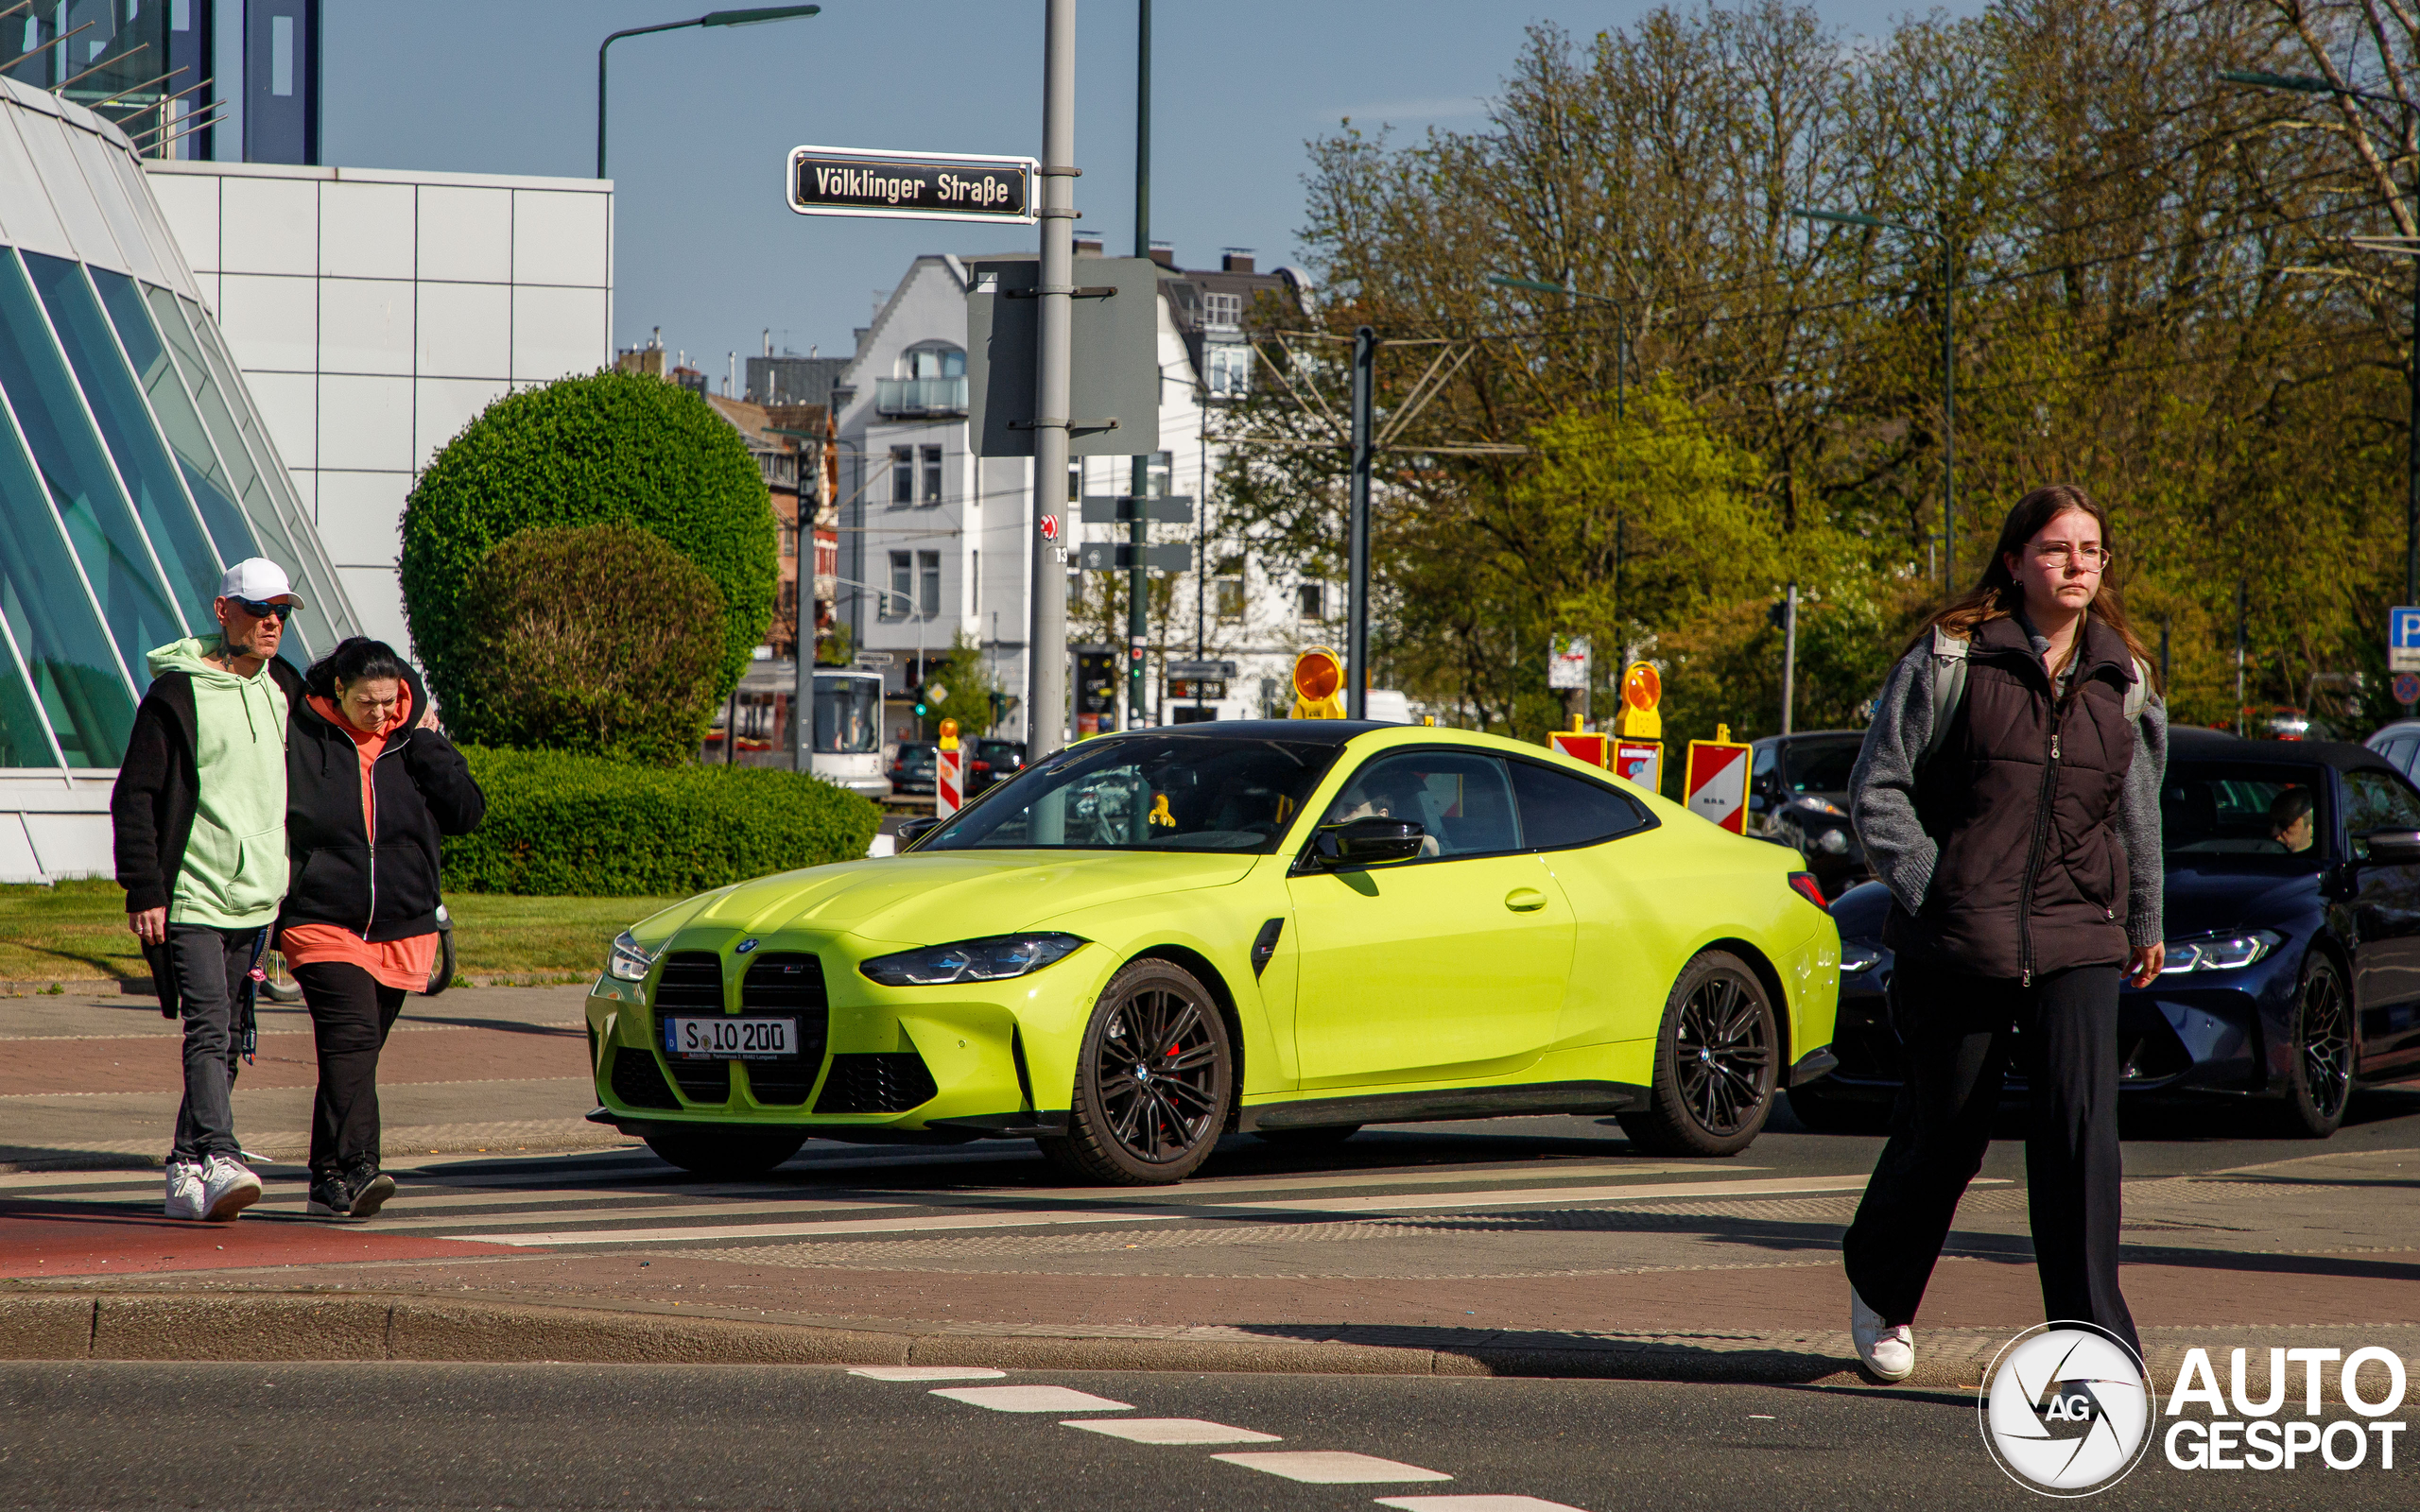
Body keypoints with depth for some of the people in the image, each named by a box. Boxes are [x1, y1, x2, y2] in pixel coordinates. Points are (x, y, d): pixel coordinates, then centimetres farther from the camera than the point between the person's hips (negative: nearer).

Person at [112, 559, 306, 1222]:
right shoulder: (176, 691, -6)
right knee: (209, 1029, -18)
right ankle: (219, 1161, -29)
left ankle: (186, 1169, 16)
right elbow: (134, 796, -7)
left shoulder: (285, 689, 12)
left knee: (227, 1041, 8)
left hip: (255, 900, 6)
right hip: (190, 896, -6)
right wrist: (143, 891, -14)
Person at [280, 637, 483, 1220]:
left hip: (402, 932, 4)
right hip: (321, 925, -4)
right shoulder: (300, 739, -2)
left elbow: (467, 811, 1)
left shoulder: (414, 742, 9)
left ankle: (332, 1182, 16)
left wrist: (426, 744, -5)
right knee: (351, 1037, -21)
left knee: (354, 1055, 9)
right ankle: (352, 1169, -30)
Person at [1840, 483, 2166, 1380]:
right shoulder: (1950, 657, -3)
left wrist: (2145, 919, 29)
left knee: (2081, 1120, -15)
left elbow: (2137, 809, 24)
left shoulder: (2122, 677, 9)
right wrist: (1933, 891, -10)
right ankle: (1879, 1288, 37)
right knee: (1942, 1136, 8)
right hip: (1958, 940, -2)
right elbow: (1877, 789, -2)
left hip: (2079, 941, 2)